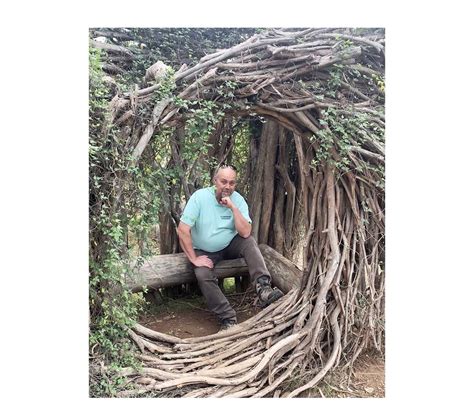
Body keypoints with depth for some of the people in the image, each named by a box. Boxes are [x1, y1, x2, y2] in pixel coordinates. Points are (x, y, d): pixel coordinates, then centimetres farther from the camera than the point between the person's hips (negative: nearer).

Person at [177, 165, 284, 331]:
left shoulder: (238, 199, -13)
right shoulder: (200, 197, -21)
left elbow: (245, 233, -23)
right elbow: (183, 230, -22)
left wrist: (233, 207, -30)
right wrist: (194, 259, -22)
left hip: (229, 245, 2)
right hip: (204, 251, -2)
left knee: (249, 242, -26)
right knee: (203, 276, -28)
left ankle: (263, 289, -36)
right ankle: (228, 318, -18)